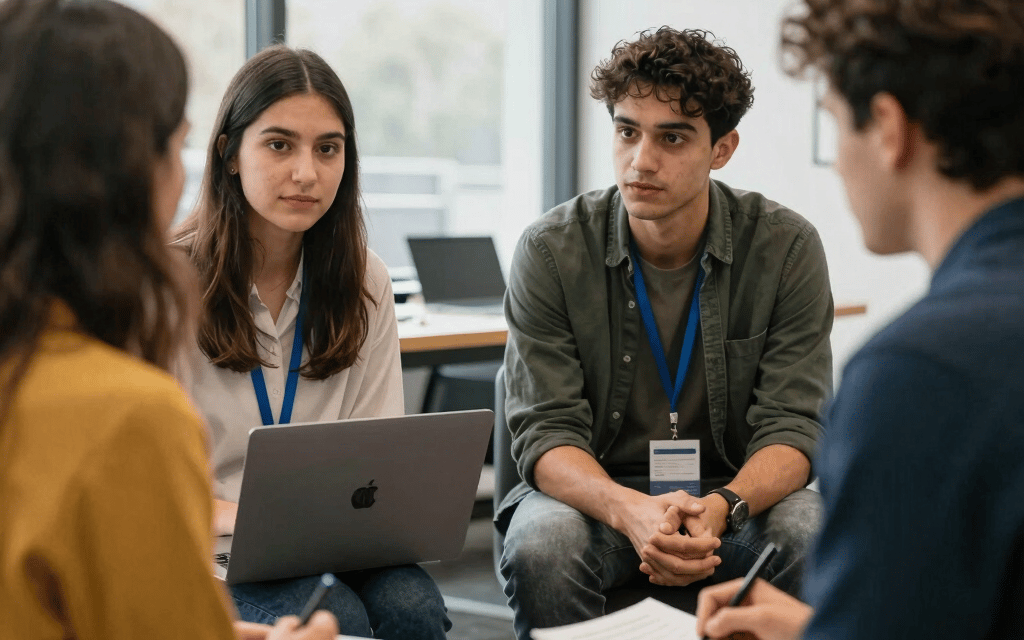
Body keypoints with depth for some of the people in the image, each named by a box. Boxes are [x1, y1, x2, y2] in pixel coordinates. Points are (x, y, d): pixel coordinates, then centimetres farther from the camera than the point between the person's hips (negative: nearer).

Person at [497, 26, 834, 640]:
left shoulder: (788, 248, -8)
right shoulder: (551, 251, -9)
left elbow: (790, 427, -10)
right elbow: (546, 431, -12)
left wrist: (720, 508, -33)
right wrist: (629, 511, -35)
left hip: (740, 491, 1)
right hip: (595, 491, 0)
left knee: (818, 540, -31)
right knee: (541, 547, -34)